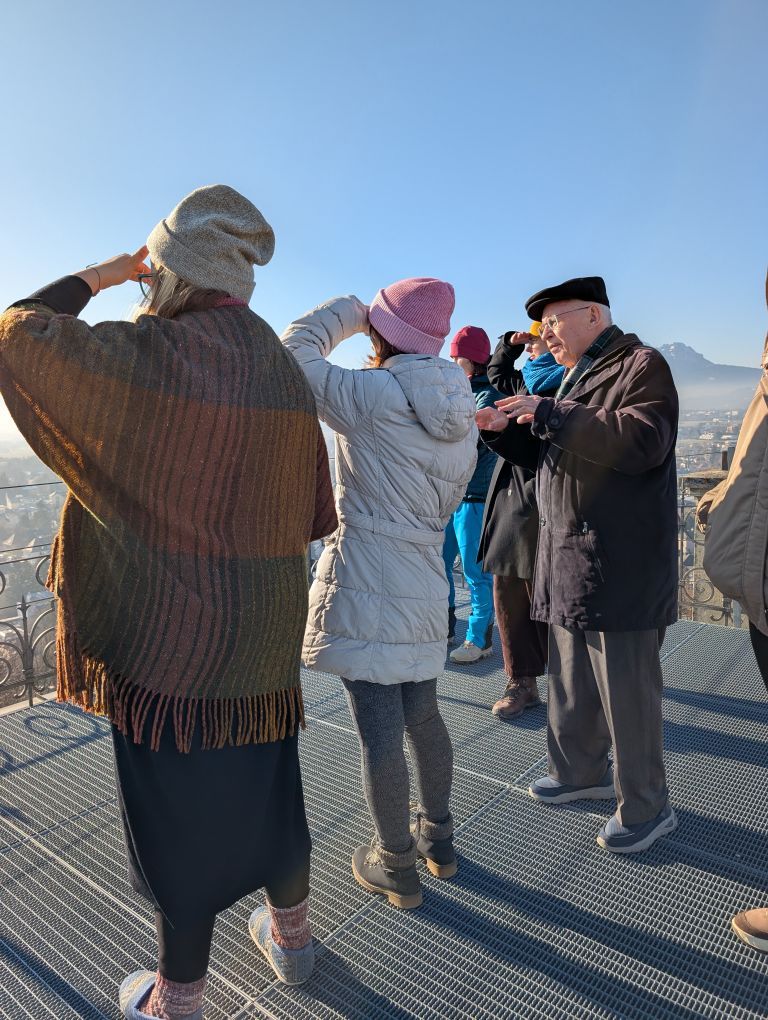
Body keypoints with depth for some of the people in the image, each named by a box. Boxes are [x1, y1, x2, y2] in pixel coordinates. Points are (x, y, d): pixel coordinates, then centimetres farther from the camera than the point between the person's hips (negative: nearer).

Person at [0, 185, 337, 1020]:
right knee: (265, 791, 23)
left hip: (168, 635, -6)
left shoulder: (154, 353, -17)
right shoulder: (286, 375, 3)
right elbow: (312, 515, 6)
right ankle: (290, 938, 46)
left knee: (179, 812, 12)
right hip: (265, 636, 6)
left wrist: (104, 272, 8)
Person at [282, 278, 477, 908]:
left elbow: (295, 353, -3)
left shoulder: (372, 395, -15)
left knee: (380, 733, 7)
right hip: (425, 589, 7)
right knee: (422, 718, 22)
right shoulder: (461, 414, 6)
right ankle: (438, 840, 40)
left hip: (365, 587, -7)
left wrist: (345, 312, 11)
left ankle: (396, 866, 26)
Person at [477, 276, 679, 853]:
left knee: (627, 688, 1)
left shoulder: (641, 366, -7)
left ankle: (646, 809, 19)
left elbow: (642, 442, -25)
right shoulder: (577, 378, 21)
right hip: (571, 559, 9)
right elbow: (548, 456, 24)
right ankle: (582, 773, 36)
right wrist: (504, 428, 6)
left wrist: (550, 414, -22)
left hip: (620, 564, -9)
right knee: (572, 681, 18)